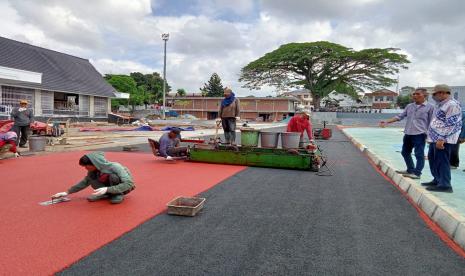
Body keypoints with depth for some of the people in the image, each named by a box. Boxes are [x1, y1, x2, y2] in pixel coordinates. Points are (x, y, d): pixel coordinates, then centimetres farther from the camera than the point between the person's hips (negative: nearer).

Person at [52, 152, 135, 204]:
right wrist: (67, 192, -1)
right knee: (91, 177, -14)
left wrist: (107, 189, -44)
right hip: (111, 186, 6)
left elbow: (128, 184, -37)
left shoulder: (115, 167, -33)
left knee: (113, 176, -36)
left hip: (125, 186, -6)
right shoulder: (93, 171, -12)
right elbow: (85, 182, 5)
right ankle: (106, 194, -4)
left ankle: (119, 194, -14)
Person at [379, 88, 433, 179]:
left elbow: (432, 123, -4)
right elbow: (400, 116, 9)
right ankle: (410, 170, 30)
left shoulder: (430, 107, -4)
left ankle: (417, 173, 8)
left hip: (420, 134, -7)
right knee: (405, 152, 15)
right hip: (408, 134, 7)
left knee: (419, 154, -1)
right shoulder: (409, 106, 11)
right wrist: (387, 121, 0)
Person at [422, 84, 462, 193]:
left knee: (442, 161, -6)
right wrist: (430, 136, 23)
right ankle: (437, 180, 29)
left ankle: (445, 185, 1)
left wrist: (441, 139, -24)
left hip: (443, 139, -10)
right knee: (432, 159, 17)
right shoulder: (440, 105, 16)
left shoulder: (452, 105, -14)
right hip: (435, 138, 10)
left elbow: (451, 124, -20)